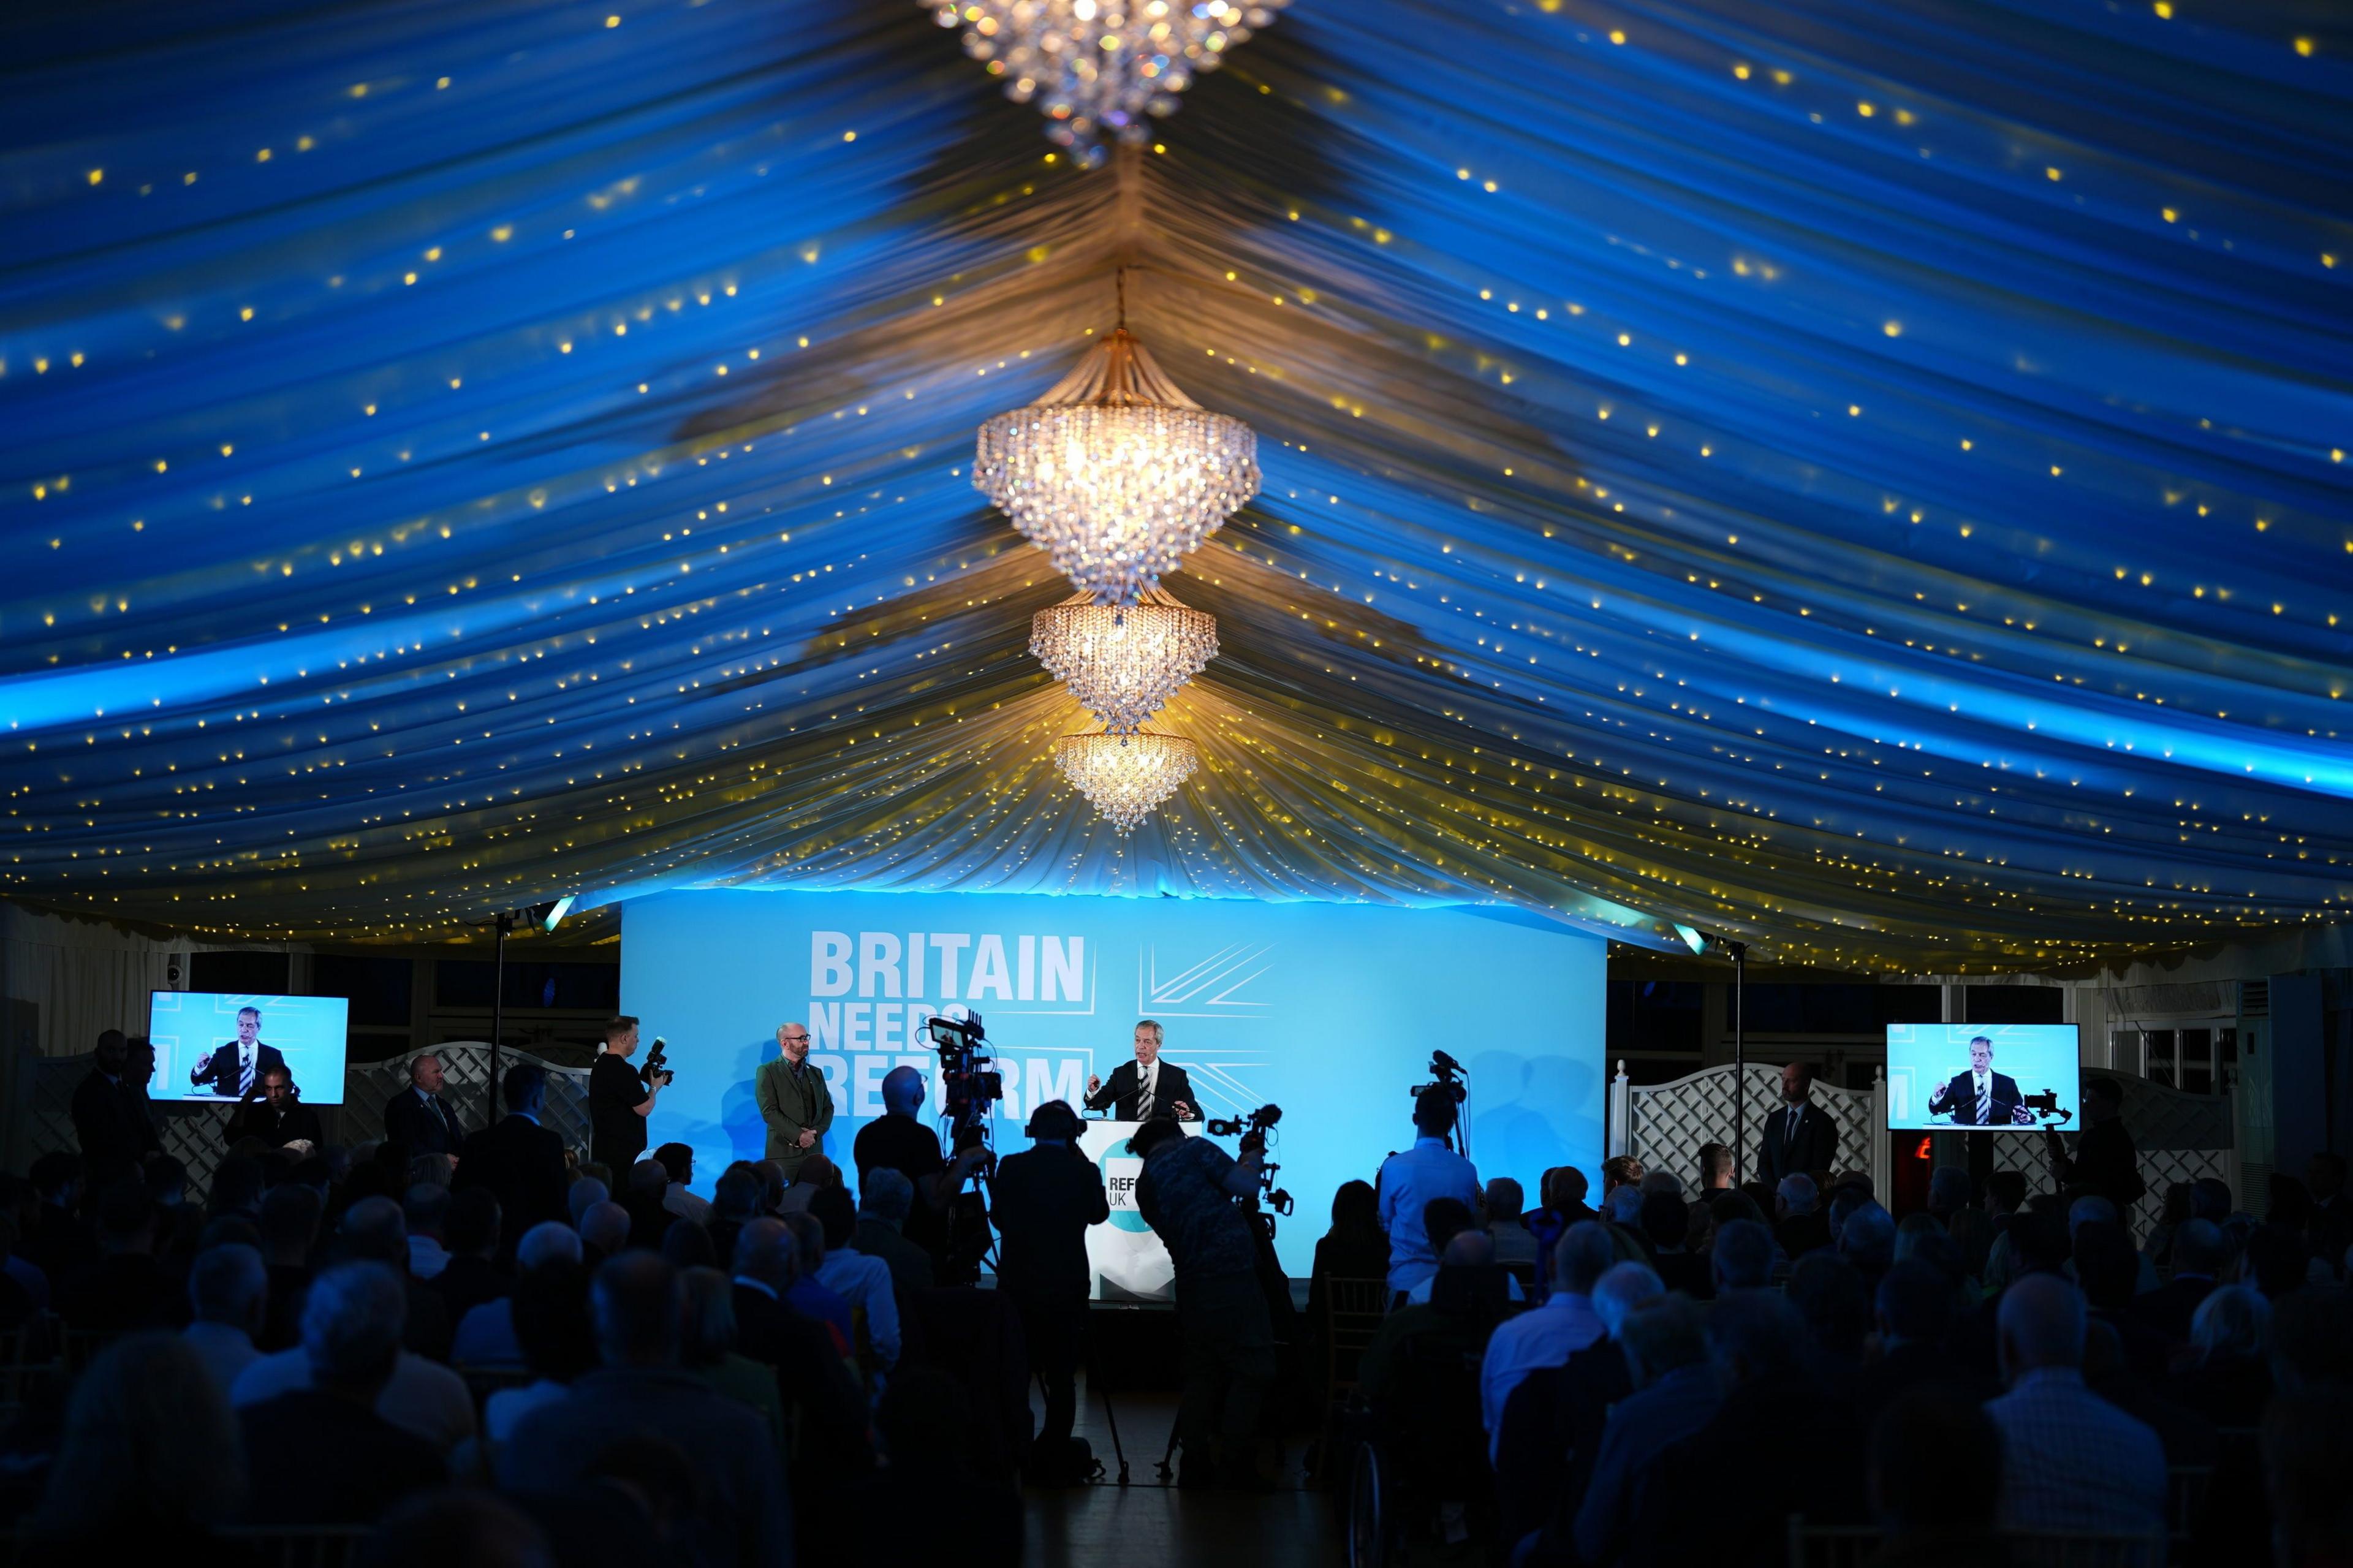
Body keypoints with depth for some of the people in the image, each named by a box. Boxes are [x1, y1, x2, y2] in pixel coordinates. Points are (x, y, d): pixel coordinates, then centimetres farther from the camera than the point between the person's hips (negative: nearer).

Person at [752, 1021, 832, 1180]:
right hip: (783, 1153, -4)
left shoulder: (816, 1073, 19)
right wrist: (799, 1135, -12)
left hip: (813, 1151, 4)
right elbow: (769, 1111, -8)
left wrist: (816, 1133, -2)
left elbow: (828, 1107, 16)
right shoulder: (767, 1072, 1)